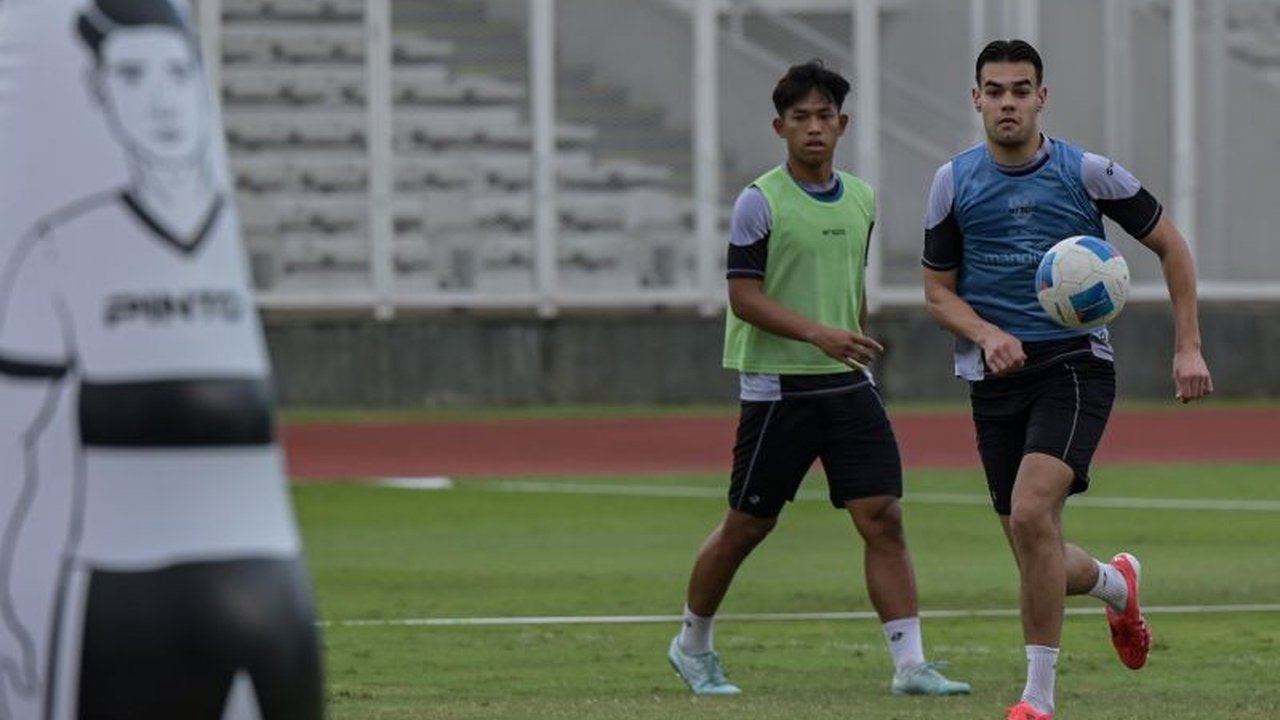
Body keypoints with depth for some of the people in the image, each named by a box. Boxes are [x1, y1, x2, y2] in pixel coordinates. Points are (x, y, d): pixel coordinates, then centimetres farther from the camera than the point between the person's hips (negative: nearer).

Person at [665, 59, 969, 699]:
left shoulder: (861, 199, 9)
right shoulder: (760, 202, -9)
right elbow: (743, 294, -13)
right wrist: (818, 334, -24)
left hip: (849, 385, 5)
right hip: (778, 387, -5)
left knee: (883, 518, -8)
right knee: (746, 525, 5)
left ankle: (910, 665, -10)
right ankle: (692, 644, 26)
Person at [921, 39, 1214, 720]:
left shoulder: (1086, 173, -3)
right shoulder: (954, 181, 3)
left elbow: (1169, 245, 7)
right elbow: (938, 291, 10)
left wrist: (1188, 347, 1)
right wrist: (986, 334, -11)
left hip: (1075, 364, -3)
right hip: (995, 380, 3)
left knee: (1031, 512, -26)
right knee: (1039, 562, 4)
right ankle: (1116, 582, 41)